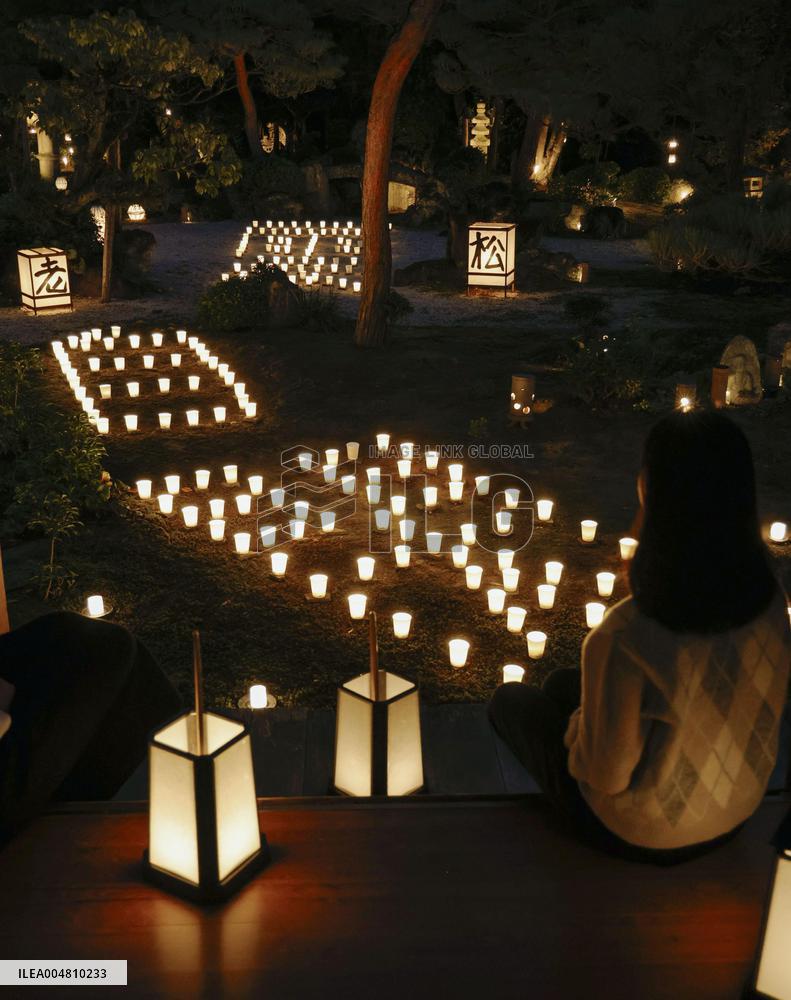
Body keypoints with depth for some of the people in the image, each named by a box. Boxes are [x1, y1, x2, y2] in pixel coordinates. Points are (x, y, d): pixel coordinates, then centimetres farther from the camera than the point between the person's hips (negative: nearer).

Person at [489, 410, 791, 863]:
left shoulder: (624, 640, -40)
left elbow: (605, 776, -26)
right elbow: (754, 703, -1)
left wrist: (580, 723, -5)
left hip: (640, 832, -5)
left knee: (511, 699, 20)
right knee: (561, 683, 25)